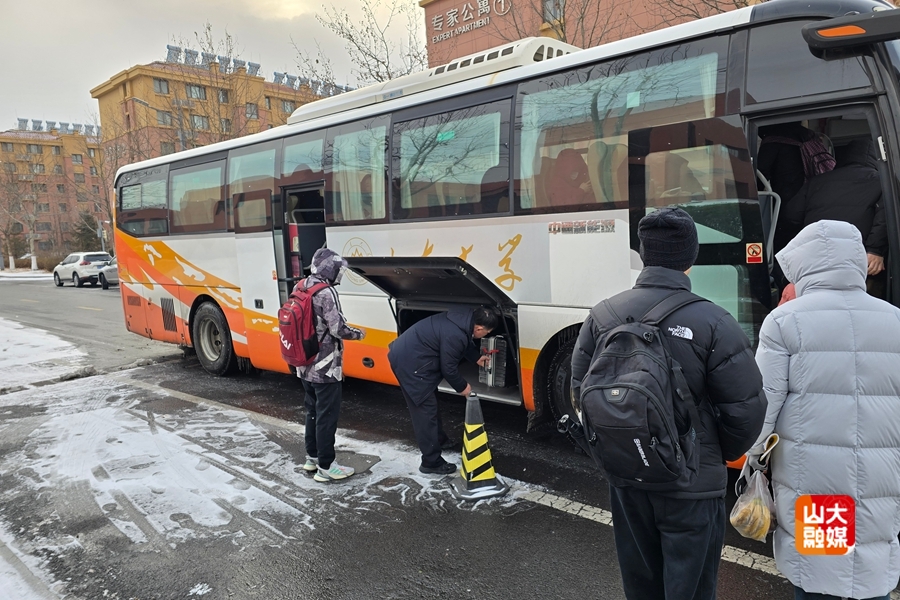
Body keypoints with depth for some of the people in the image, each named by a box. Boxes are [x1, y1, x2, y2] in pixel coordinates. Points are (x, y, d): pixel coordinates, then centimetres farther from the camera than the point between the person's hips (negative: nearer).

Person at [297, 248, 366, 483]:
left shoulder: (300, 288, 6)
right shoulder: (325, 292, -20)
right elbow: (338, 329, -22)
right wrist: (358, 333, -3)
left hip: (306, 366, 9)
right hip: (325, 368, -9)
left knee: (312, 411, 20)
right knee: (327, 415, 2)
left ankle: (312, 457, 31)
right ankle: (325, 467, 10)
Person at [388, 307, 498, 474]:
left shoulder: (462, 320, 3)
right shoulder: (454, 335, -26)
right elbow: (448, 368, -16)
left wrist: (477, 358, 36)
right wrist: (462, 387, 0)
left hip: (406, 354, 11)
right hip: (410, 362, -11)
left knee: (430, 404, 24)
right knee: (426, 410, -5)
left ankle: (440, 440, 42)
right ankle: (432, 463, 4)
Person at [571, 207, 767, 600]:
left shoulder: (604, 315, -7)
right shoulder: (712, 322, -18)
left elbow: (581, 387, 0)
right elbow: (745, 406, -15)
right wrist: (723, 454, 5)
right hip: (692, 482, -3)